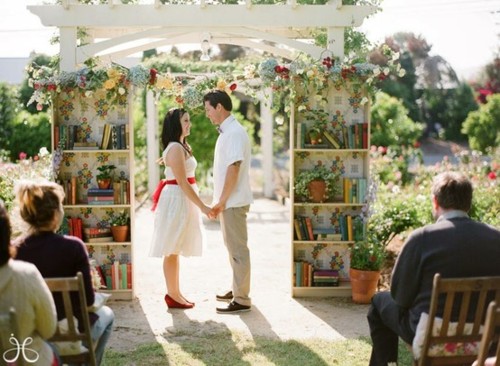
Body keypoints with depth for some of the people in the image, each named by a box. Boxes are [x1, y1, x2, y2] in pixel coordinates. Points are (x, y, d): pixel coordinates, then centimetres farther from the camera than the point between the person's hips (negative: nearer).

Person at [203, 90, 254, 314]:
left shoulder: (234, 133, -17)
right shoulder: (226, 132, 14)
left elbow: (234, 169, -22)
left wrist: (221, 201, -18)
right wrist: (219, 201, 17)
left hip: (233, 202, -10)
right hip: (228, 201, 10)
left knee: (238, 249, -5)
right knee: (233, 247, 18)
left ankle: (242, 300, 0)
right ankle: (237, 290, 30)